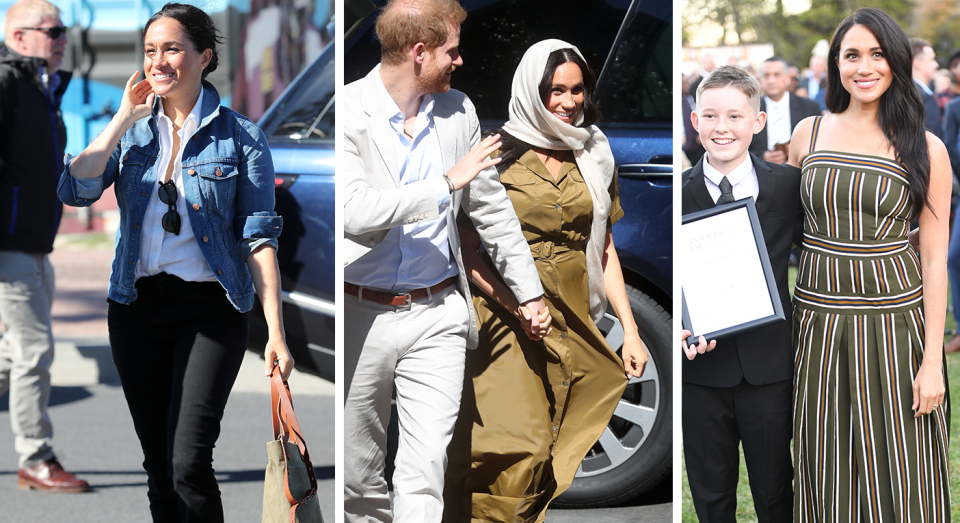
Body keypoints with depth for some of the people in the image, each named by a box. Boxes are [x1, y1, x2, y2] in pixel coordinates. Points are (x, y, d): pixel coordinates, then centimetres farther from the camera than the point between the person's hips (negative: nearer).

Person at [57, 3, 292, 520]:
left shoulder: (240, 137, -1)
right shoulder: (132, 131, 10)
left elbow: (259, 238, -5)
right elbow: (75, 189, -5)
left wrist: (275, 333, -11)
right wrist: (124, 118, -6)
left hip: (208, 309, -4)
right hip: (137, 308, 4)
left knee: (189, 463, -17)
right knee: (158, 466, 7)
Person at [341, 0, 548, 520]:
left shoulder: (457, 110, 5)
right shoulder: (348, 112, -12)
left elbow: (491, 207, 17)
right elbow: (354, 212, -25)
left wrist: (528, 290, 20)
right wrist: (447, 181, -21)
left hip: (437, 315, 3)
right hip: (360, 315, -2)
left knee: (426, 466, -8)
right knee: (356, 471, 10)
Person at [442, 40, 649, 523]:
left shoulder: (593, 158, 14)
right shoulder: (498, 152, -1)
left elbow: (605, 252, 17)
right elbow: (468, 251, -4)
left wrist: (631, 330, 10)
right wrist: (519, 303, -19)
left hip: (572, 321, 4)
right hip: (506, 318, -4)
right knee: (519, 450, -18)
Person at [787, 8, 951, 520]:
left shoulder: (925, 149, -2)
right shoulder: (809, 133, 6)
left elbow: (935, 260, -3)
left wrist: (932, 361, -7)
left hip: (895, 321, -2)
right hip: (819, 319, 3)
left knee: (900, 476, 0)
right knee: (828, 474, 8)